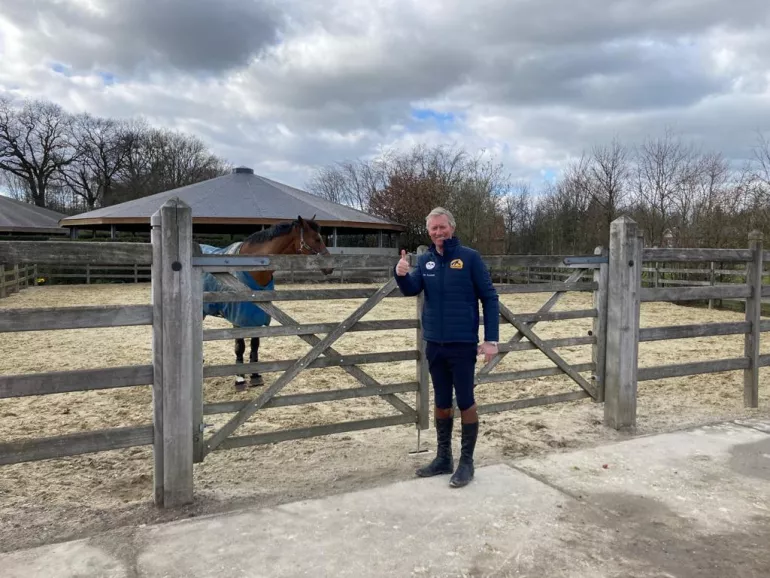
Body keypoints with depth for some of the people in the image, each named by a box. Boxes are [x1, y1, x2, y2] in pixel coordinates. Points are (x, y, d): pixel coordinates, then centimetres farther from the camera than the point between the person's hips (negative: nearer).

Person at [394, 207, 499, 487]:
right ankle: (443, 458, 28)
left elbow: (490, 298, -6)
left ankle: (466, 462, 17)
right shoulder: (424, 260, 6)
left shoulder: (469, 257, -6)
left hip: (463, 344, -4)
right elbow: (411, 289, -6)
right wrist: (402, 275, -29)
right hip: (434, 344, 4)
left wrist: (491, 339, -12)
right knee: (441, 403, 14)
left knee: (466, 402, 3)